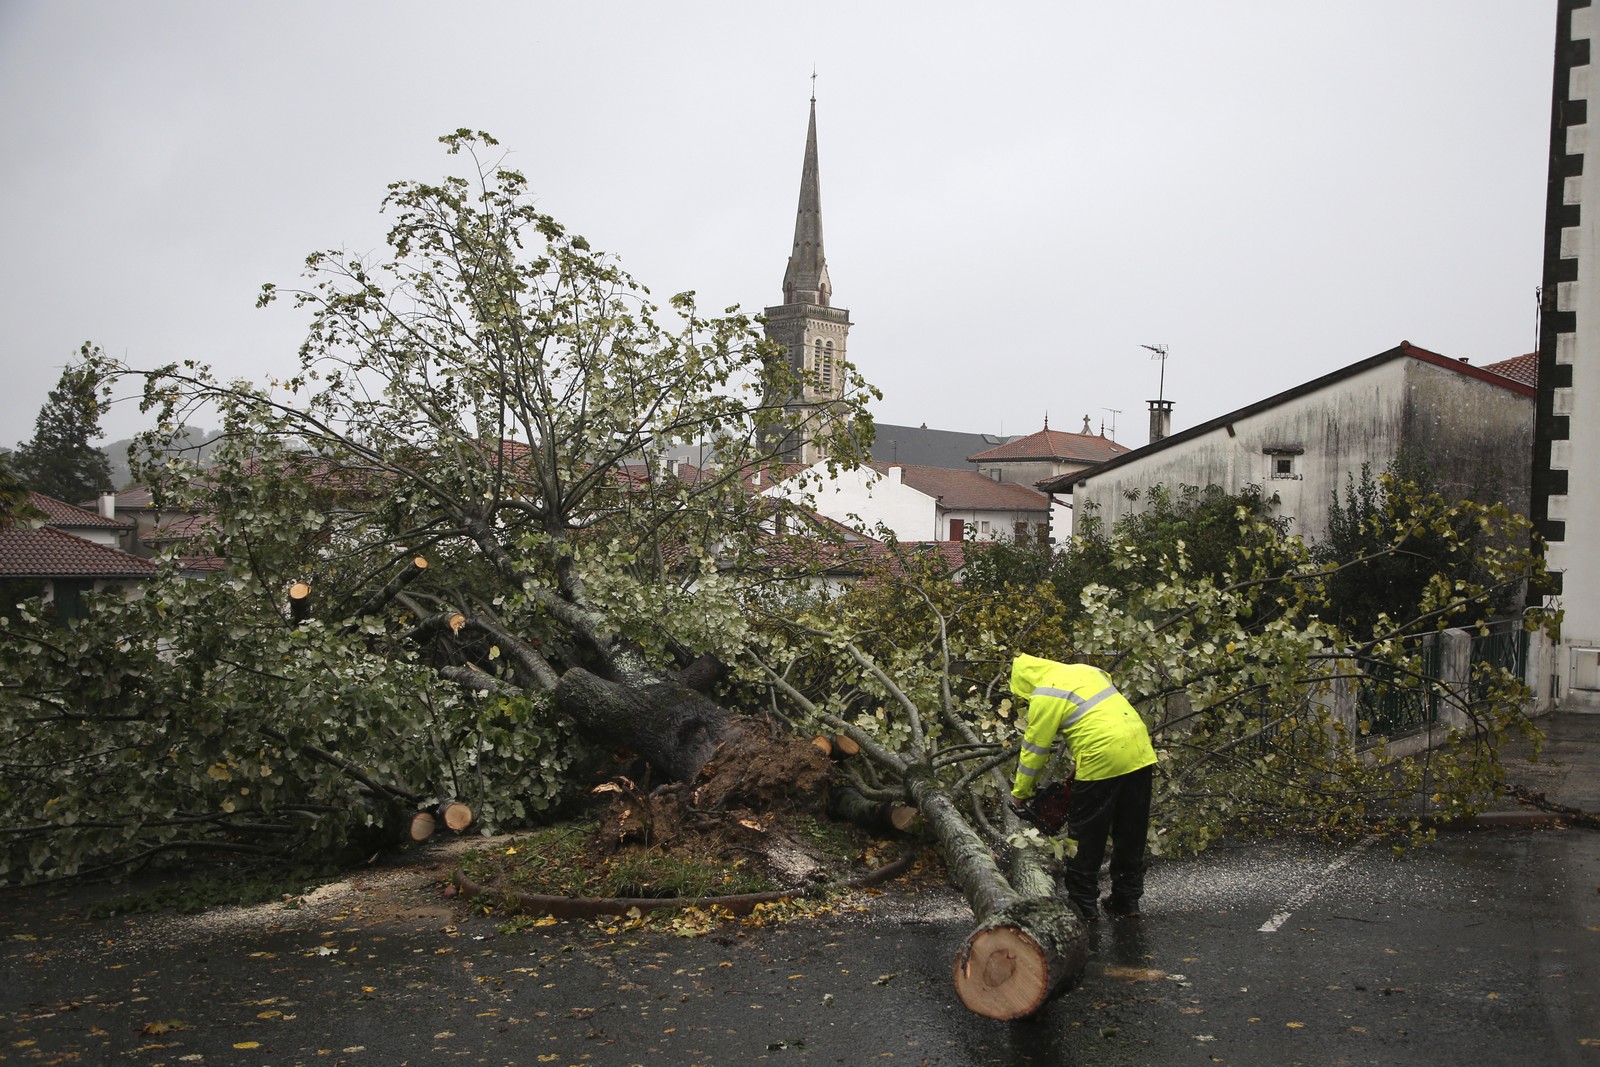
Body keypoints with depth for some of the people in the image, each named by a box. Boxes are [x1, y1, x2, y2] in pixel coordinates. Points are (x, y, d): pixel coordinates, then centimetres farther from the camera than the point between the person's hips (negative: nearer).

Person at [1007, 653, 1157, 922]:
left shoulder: (1045, 696, -4)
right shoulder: (1085, 669, 18)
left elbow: (1034, 749, 0)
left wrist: (1020, 793, 12)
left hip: (1101, 761, -8)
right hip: (1141, 754, 8)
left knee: (1086, 837, 8)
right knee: (1131, 834, 17)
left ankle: (1083, 903, 15)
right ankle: (1127, 899, 27)